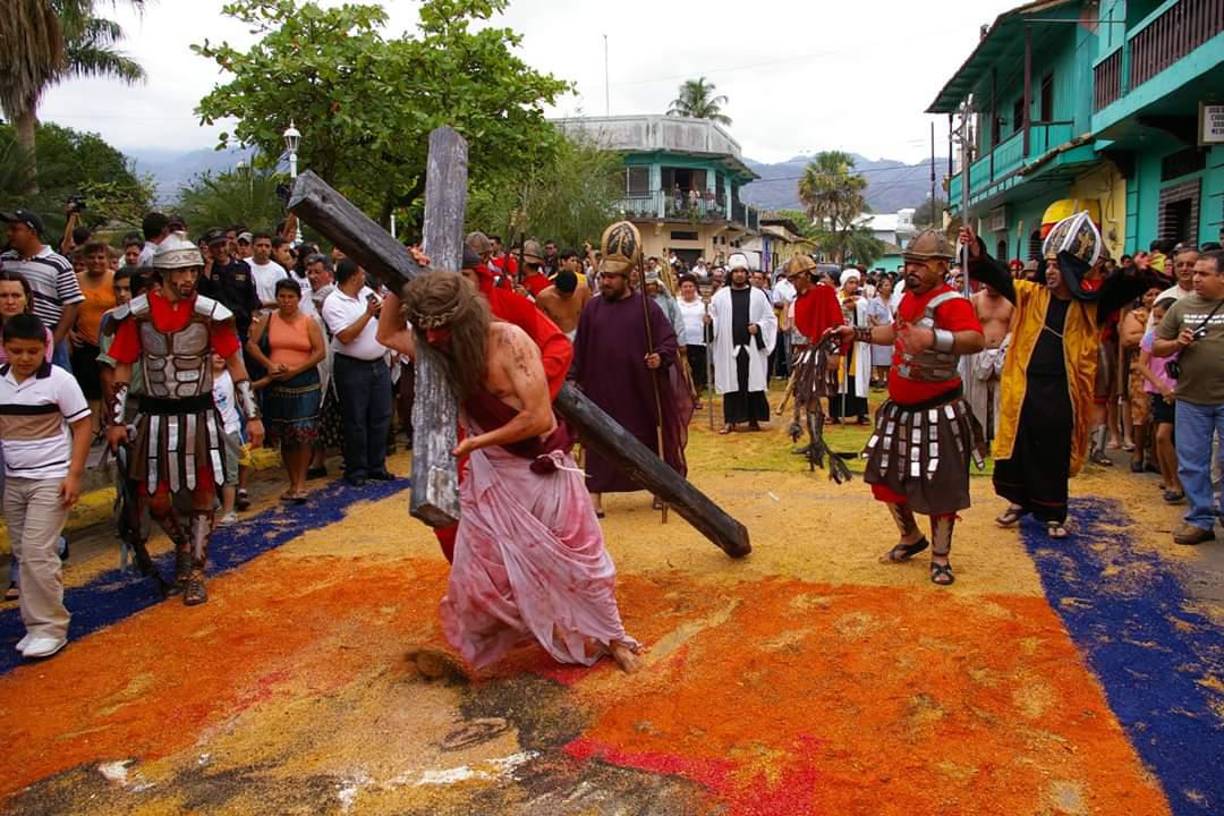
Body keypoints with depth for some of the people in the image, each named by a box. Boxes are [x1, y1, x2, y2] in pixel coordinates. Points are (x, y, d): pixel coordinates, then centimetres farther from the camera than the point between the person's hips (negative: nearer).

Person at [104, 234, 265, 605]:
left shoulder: (210, 312, -5)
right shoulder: (138, 313, -3)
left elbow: (234, 362, 0)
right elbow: (123, 367, 5)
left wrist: (252, 415, -2)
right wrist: (116, 421, 2)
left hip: (200, 415, -1)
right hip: (156, 417, 1)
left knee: (204, 494, 3)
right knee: (154, 498, 3)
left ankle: (195, 572, 16)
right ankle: (182, 544, 33)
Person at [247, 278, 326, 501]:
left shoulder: (309, 323, 3)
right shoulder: (268, 320, 8)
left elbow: (320, 352, -4)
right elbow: (251, 344, 4)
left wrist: (295, 369, -12)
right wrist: (269, 364, -11)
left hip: (305, 383, -2)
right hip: (276, 384, 2)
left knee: (303, 433, -11)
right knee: (285, 436, 7)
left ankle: (301, 484, -4)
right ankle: (293, 483, 18)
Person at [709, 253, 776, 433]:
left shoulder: (758, 295, 6)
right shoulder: (720, 296, 6)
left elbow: (770, 318, 7)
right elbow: (712, 318, 7)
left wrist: (758, 327, -9)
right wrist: (709, 321, -14)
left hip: (752, 347, 0)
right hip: (729, 347, 0)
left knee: (753, 382, 3)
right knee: (731, 383, 2)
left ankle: (753, 419, 13)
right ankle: (730, 420, 8)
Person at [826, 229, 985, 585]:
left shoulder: (951, 302, -21)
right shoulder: (910, 296, 8)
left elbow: (976, 340, -40)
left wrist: (934, 338, -56)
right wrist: (857, 333, 23)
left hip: (937, 412, -9)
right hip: (900, 409, 9)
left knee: (938, 485, 2)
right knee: (888, 477, 16)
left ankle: (940, 557, 19)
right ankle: (911, 538, 38)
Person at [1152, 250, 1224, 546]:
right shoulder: (1182, 307, 6)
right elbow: (1156, 347, 11)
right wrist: (1177, 343, -9)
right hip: (1190, 399, 3)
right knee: (1192, 463, 9)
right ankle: (1200, 520, 20)